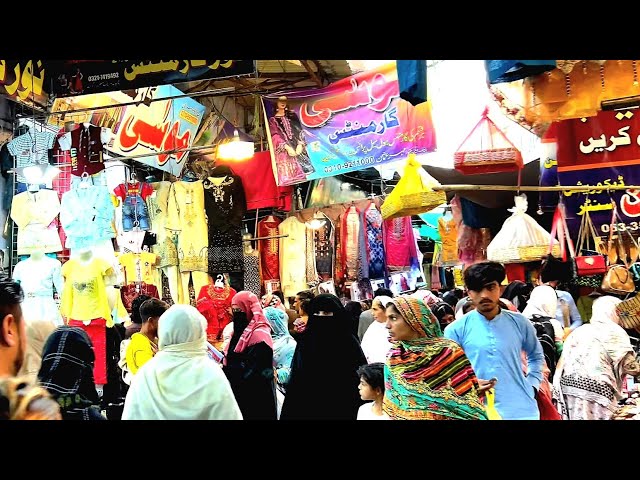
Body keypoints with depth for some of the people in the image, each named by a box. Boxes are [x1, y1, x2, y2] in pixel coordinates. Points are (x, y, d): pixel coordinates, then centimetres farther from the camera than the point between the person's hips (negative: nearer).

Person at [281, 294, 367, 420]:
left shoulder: (349, 342, -7)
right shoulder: (305, 341, 2)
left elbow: (361, 377, -8)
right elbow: (295, 381, 4)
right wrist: (291, 411, -1)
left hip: (341, 409, -2)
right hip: (308, 407, 3)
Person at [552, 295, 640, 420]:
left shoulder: (580, 330, 18)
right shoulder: (615, 331, 2)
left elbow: (563, 361, 13)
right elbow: (630, 366, -3)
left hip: (567, 383, 6)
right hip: (595, 387, -6)